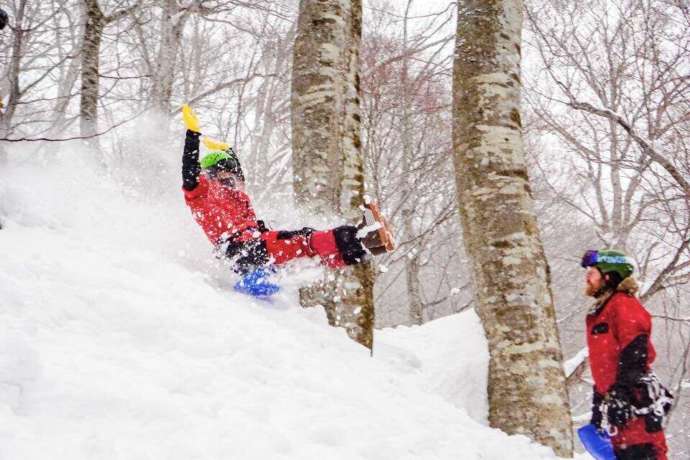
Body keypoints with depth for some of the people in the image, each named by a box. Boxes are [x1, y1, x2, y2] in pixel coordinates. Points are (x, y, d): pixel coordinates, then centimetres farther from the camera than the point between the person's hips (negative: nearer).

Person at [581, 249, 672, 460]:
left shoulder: (623, 304, -6)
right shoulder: (600, 312, 23)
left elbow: (633, 354, -16)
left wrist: (621, 394, -23)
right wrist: (598, 402, 24)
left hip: (635, 400, -9)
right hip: (614, 399, 9)